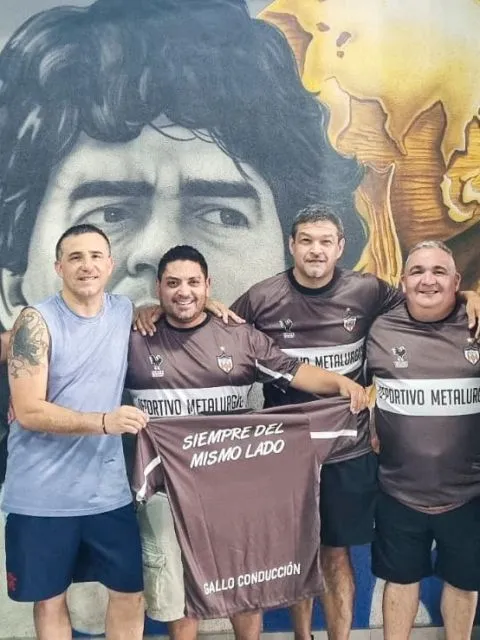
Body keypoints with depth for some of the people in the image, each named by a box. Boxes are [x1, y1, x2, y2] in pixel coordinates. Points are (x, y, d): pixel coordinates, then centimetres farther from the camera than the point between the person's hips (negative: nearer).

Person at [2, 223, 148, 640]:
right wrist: (103, 421, -26)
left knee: (131, 593, 13)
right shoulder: (37, 322, -11)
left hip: (108, 489, 4)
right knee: (49, 600, 14)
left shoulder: (125, 312, 1)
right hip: (42, 495, -3)